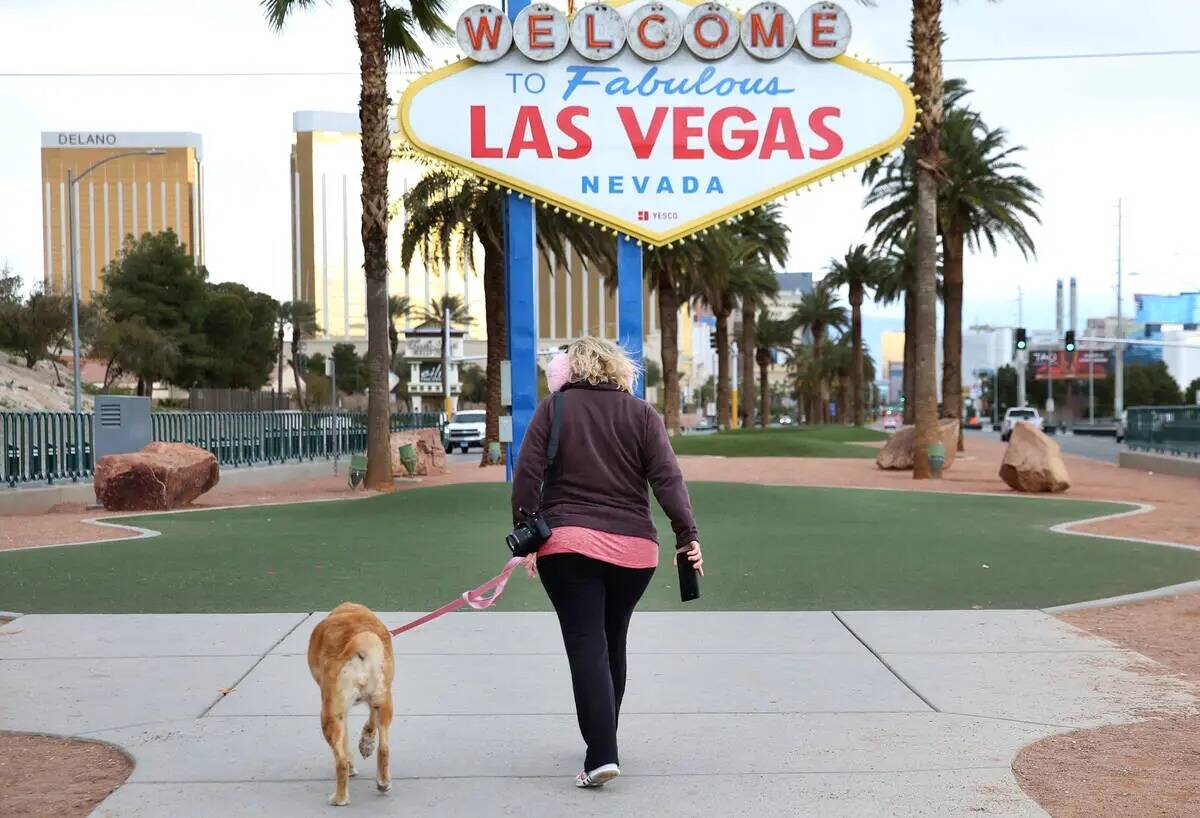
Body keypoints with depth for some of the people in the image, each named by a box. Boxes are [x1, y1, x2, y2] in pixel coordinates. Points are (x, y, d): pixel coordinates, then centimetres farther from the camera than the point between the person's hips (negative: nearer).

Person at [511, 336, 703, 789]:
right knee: (612, 644, 17)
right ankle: (602, 742, 27)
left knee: (586, 646, -4)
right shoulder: (642, 414, 8)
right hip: (633, 547, 2)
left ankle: (601, 754, -15)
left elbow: (527, 475, -3)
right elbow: (667, 478, -2)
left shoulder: (553, 409, 5)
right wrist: (687, 534, -4)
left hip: (568, 543, -2)